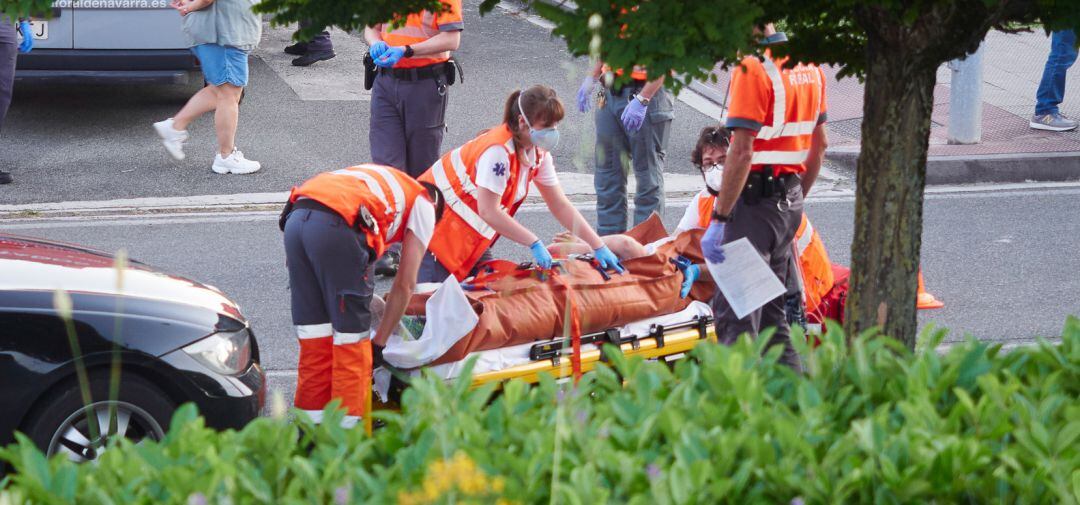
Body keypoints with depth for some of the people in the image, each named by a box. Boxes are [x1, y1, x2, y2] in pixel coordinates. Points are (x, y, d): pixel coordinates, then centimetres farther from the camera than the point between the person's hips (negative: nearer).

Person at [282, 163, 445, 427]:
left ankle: (312, 422, 23)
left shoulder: (380, 180, 39)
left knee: (313, 331, 16)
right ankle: (347, 426, 10)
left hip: (295, 217, 6)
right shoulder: (425, 206, 23)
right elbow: (405, 284, 18)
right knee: (352, 336, 7)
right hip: (335, 226, -6)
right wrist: (379, 342, 24)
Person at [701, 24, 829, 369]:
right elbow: (819, 145, 17)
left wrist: (718, 219, -19)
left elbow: (741, 153, -22)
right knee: (771, 309, 17)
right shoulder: (809, 65, 10)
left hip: (755, 201, -9)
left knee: (734, 313, -5)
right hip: (790, 202, 9)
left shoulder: (752, 69, -17)